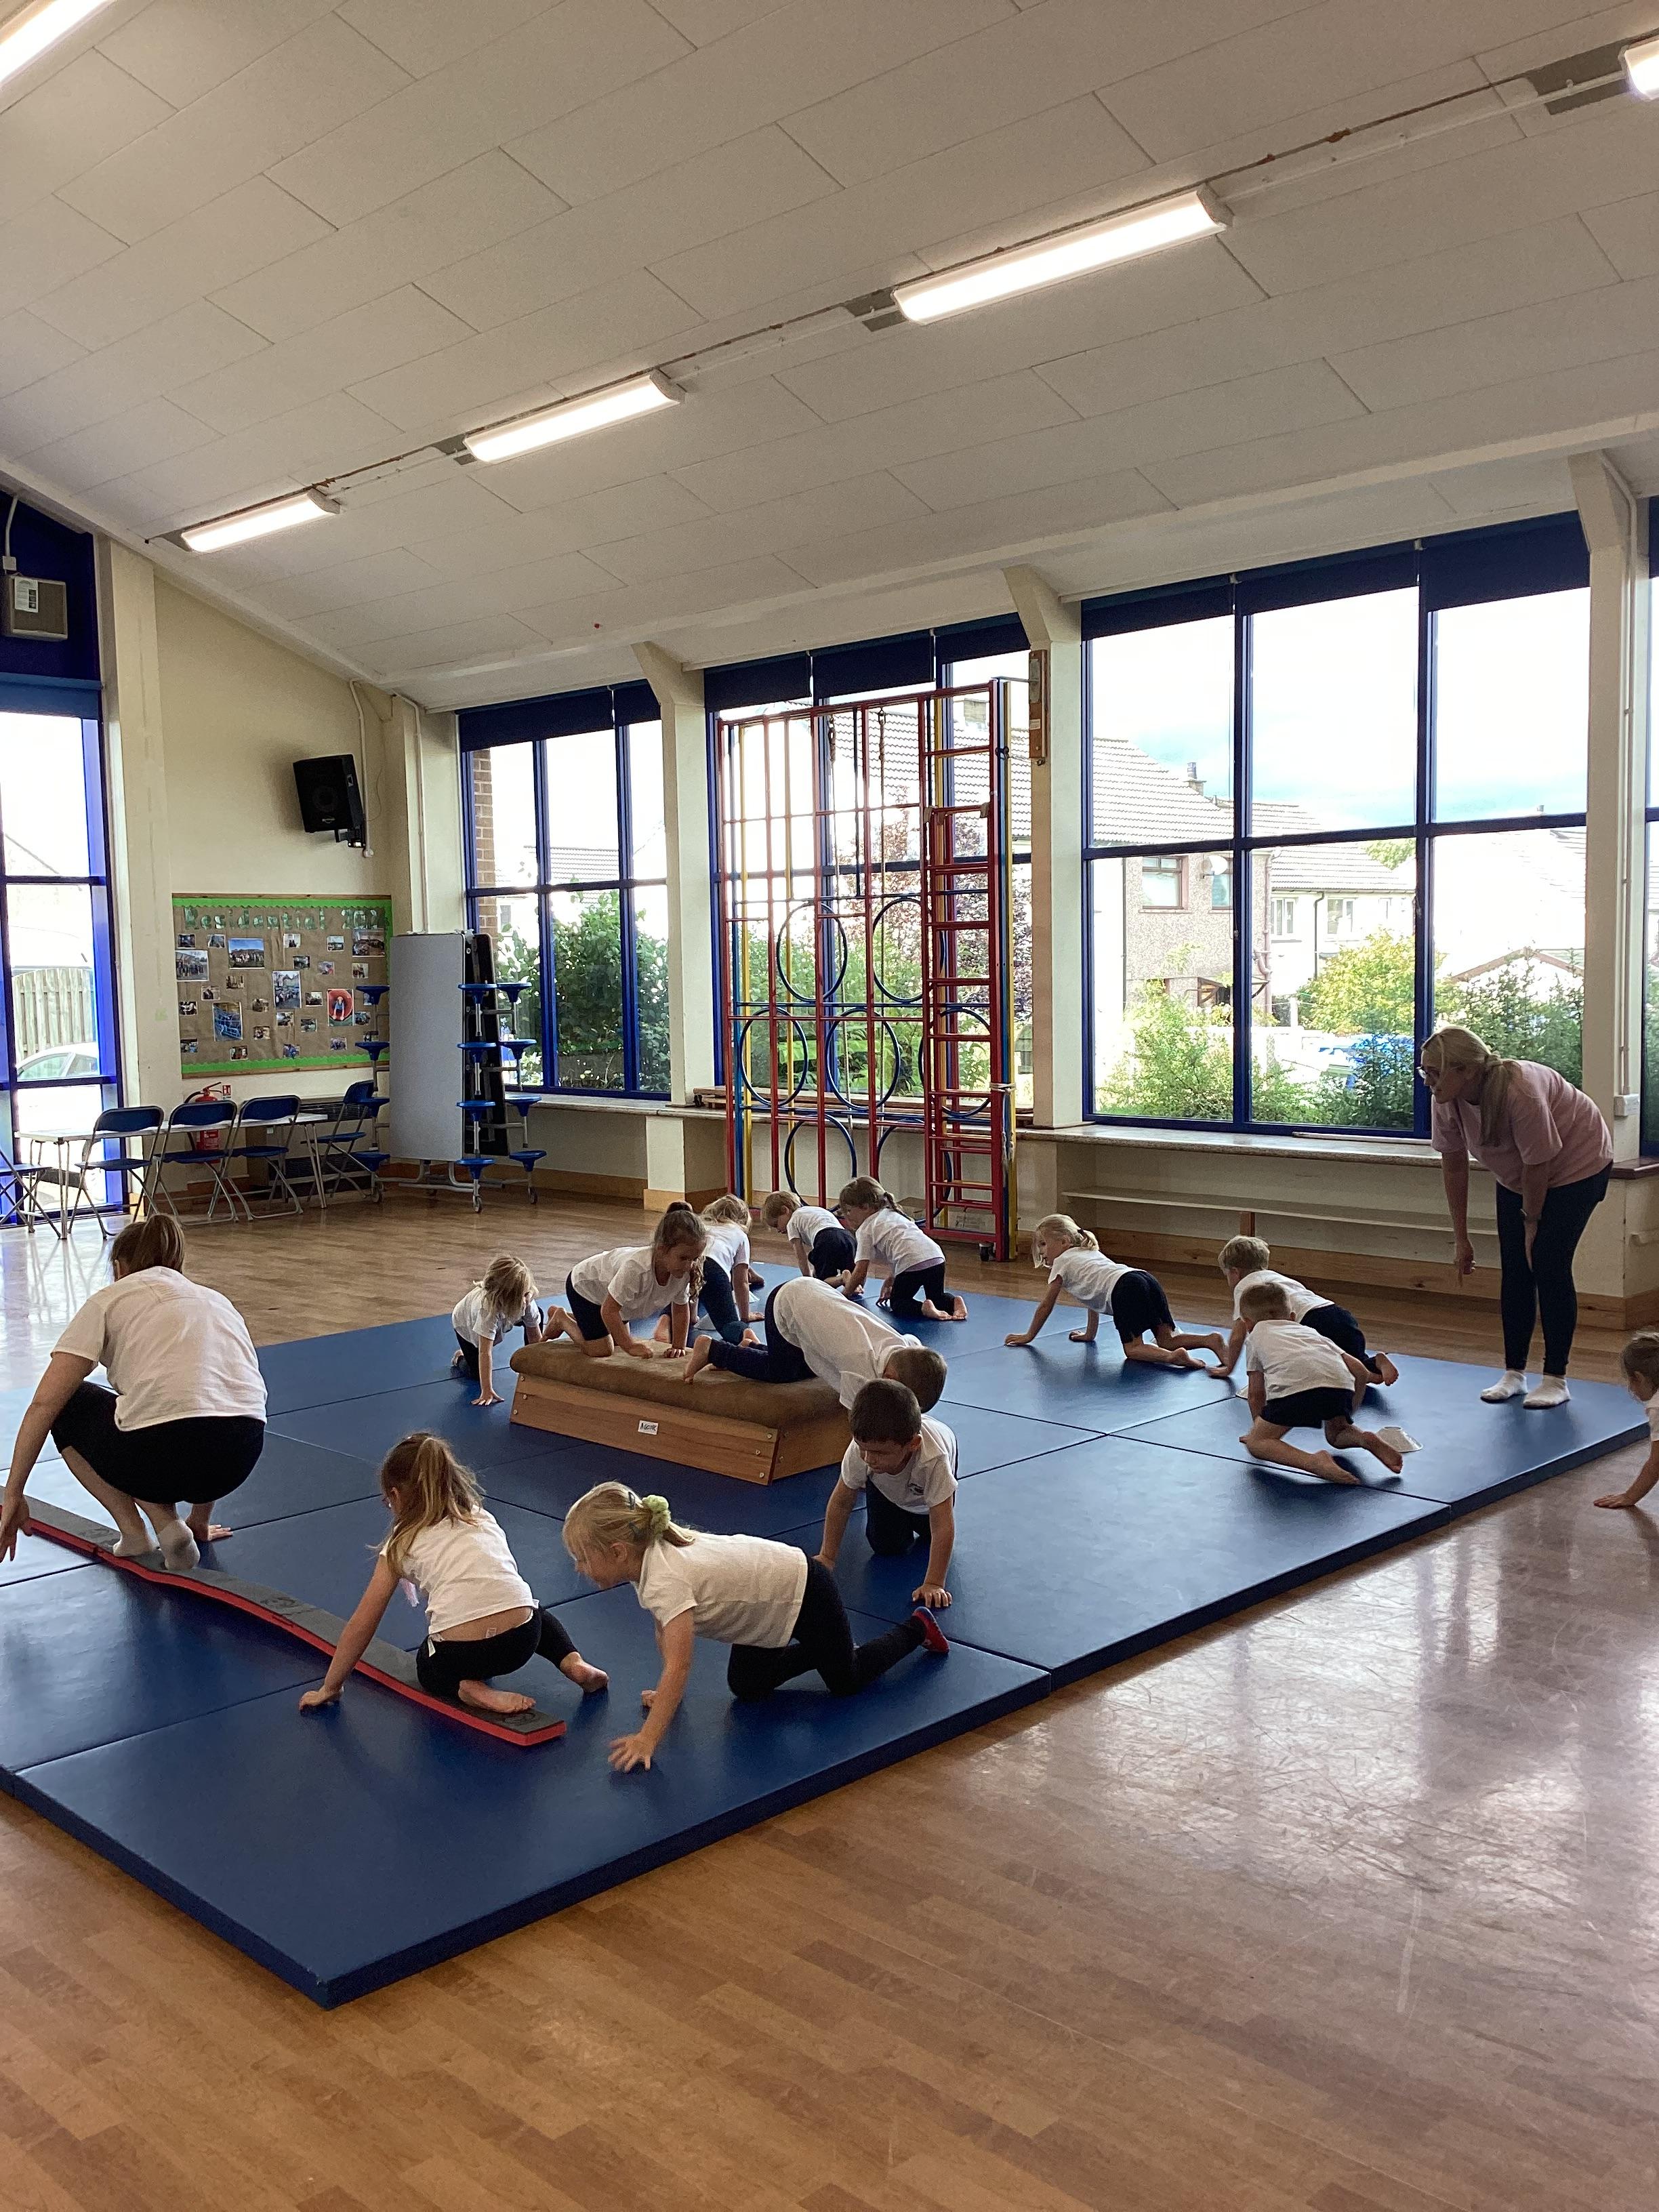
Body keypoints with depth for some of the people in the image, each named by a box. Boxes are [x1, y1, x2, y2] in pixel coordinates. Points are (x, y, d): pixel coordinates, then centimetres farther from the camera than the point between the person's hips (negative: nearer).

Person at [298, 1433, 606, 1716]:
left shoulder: (402, 1544, 11)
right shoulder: (483, 1518, 22)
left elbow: (362, 1624, 11)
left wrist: (330, 1688, 22)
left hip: (459, 1655, -3)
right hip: (522, 1642, 3)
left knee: (428, 1666, 33)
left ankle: (471, 1689, 0)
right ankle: (574, 1664, 11)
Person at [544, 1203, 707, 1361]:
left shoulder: (683, 1272, -27)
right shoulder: (636, 1267, -47)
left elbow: (681, 1308, -8)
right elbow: (609, 1310, -37)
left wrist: (678, 1346, -14)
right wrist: (630, 1346, -34)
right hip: (584, 1284, -7)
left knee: (618, 1340, 20)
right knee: (600, 1351, -10)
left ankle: (574, 1318, 40)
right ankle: (561, 1319, 14)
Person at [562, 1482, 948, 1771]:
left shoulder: (664, 1581, -36)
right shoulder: (649, 1553, -11)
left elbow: (678, 1666, -42)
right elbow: (665, 1631, 2)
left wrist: (646, 1740, -43)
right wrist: (667, 1692, 3)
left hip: (804, 1594, -8)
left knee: (846, 1680, 13)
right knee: (747, 1688, 15)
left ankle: (917, 1628, 33)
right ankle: (824, 1649, 32)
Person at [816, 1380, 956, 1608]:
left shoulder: (934, 1459, -49)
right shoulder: (860, 1450, -42)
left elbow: (943, 1528, -45)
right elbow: (841, 1503, -24)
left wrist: (933, 1584, -48)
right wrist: (827, 1557, -20)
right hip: (885, 1486, 1)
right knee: (885, 1546, -2)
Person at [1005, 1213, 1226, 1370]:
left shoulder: (1062, 1262, 16)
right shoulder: (1090, 1253, 38)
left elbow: (1046, 1306, 21)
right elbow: (1094, 1293, 46)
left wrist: (1029, 1336, 32)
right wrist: (1089, 1334, 54)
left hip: (1125, 1288, -8)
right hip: (1147, 1279, 8)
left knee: (1133, 1348, -5)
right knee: (1167, 1340, 5)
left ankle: (1173, 1357, -31)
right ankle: (1210, 1340, -18)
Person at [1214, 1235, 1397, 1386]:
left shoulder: (1244, 1285, 10)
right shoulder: (1278, 1278, 33)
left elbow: (1238, 1337, 6)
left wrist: (1229, 1368, 20)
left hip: (1317, 1323, -8)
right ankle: (1377, 1362, 1)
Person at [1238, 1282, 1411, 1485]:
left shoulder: (1255, 1336, 33)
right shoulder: (1309, 1331, 40)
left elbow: (1257, 1394, 33)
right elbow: (1361, 1372, 32)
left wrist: (1258, 1428, 48)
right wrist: (1348, 1413, 43)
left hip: (1294, 1387, -4)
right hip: (1340, 1384, 4)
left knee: (1255, 1443, 9)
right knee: (1335, 1435, 32)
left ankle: (1314, 1462, -15)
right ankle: (1365, 1439, 0)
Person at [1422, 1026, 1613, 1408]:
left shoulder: (1521, 1093, -40)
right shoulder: (1446, 1100, -19)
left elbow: (1537, 1166, -28)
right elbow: (1453, 1165, -8)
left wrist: (1532, 1221, -13)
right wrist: (1461, 1239, -4)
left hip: (1576, 1165, -6)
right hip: (1516, 1176, 6)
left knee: (1549, 1265, -11)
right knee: (1514, 1269, 2)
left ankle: (1555, 1379, -2)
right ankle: (1513, 1373, 11)